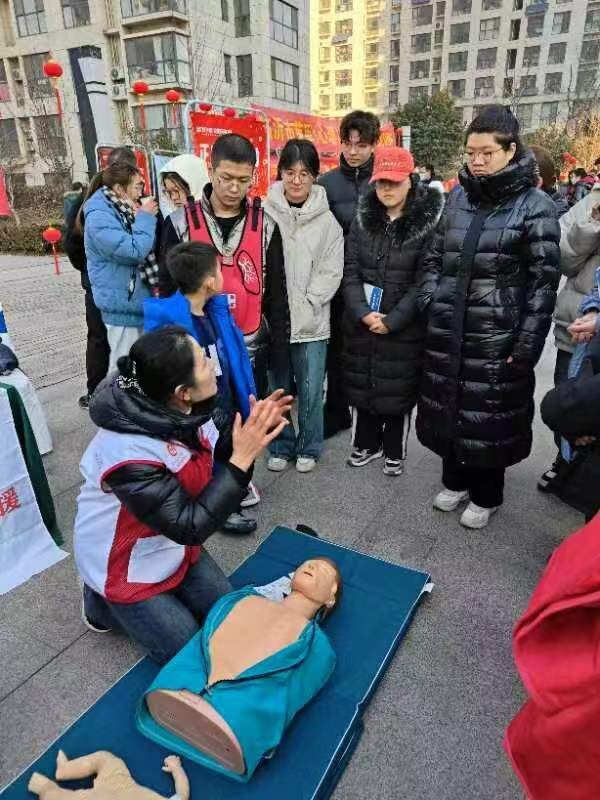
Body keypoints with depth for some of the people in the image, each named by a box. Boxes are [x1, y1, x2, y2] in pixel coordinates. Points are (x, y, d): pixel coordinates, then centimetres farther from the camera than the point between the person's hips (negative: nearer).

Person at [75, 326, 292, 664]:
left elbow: (210, 458, 1)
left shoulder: (182, 412, -18)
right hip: (127, 566, -6)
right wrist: (243, 458, -36)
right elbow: (190, 526, -33)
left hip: (174, 546, 7)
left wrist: (251, 431, -18)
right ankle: (105, 602, 18)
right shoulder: (128, 452, -38)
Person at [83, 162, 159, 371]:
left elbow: (149, 247, 16)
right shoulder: (99, 217, -16)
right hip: (123, 306, -9)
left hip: (139, 302, 9)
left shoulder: (121, 211, 10)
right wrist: (145, 217, -15)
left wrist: (141, 218, 2)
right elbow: (134, 251, -26)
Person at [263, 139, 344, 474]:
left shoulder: (327, 220, -1)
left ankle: (309, 447, 29)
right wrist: (266, 307, -9)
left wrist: (306, 305, -10)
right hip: (273, 318, 1)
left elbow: (331, 271, -1)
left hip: (311, 321, 0)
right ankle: (281, 446, 32)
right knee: (277, 389, 12)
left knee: (310, 391, 8)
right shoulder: (266, 212, -2)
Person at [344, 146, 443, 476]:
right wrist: (362, 312, -12)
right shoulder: (363, 219, 6)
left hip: (405, 327, -4)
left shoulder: (429, 223, -7)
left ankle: (394, 451, 27)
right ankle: (367, 443, 34)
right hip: (362, 323, 4)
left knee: (398, 388, 6)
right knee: (364, 384, 14)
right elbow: (351, 270, 1)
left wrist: (392, 320, -16)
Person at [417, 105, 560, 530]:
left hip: (497, 336, -4)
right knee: (446, 406, 14)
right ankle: (454, 481, 36)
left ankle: (486, 495, 29)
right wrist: (429, 302, 3)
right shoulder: (458, 197, 8)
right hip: (447, 331, 5)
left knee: (490, 416, 7)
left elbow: (543, 281, -9)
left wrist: (527, 345, -13)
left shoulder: (535, 205, -6)